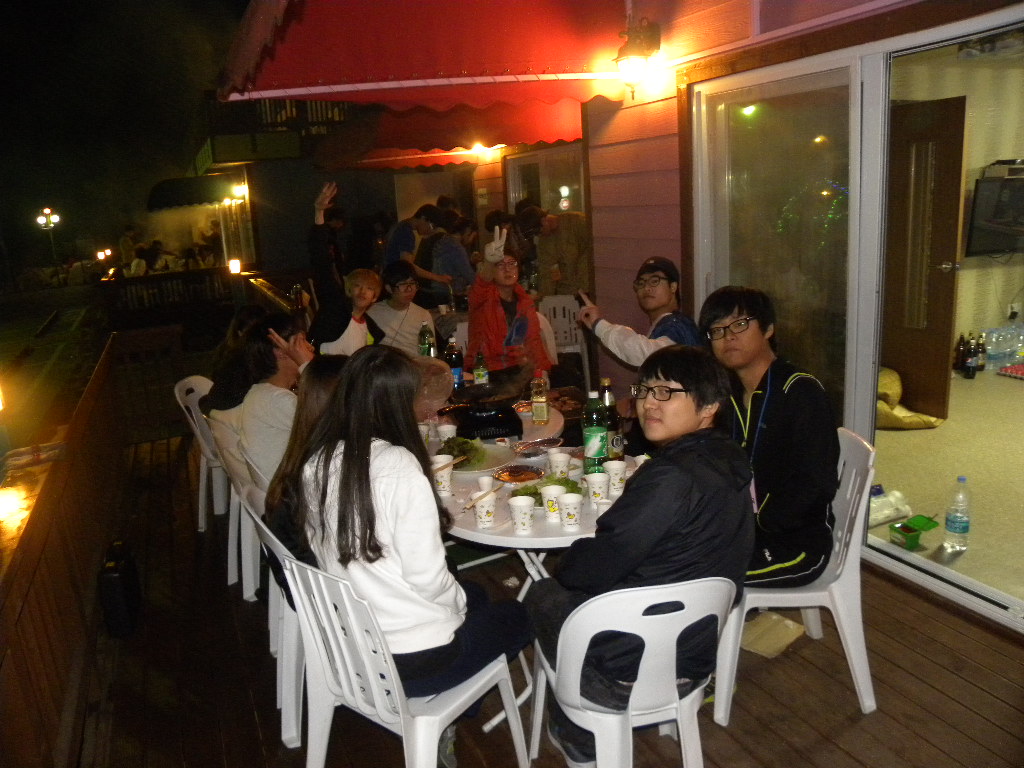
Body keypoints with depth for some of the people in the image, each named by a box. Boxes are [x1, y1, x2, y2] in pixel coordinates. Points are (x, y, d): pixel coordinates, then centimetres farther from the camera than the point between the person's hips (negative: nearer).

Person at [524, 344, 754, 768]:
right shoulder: (729, 460, -1)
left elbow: (593, 568, -24)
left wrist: (565, 562, -3)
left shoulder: (672, 478, -29)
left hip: (629, 676, -8)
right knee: (567, 588, 25)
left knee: (543, 594, 18)